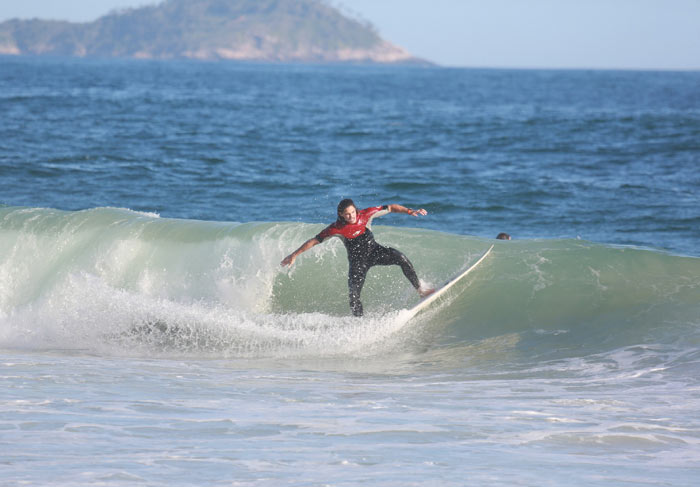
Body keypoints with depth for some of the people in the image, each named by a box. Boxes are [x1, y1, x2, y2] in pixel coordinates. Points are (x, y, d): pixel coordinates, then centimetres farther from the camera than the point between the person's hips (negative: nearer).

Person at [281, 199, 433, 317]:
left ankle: (420, 290, -10)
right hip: (357, 261, -1)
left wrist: (410, 211, -23)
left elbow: (390, 208, -12)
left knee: (401, 258, -22)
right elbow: (314, 241, -12)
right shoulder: (336, 229, -20)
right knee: (354, 295, -13)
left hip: (374, 251, 1)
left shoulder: (366, 214, -17)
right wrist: (294, 255, -11)